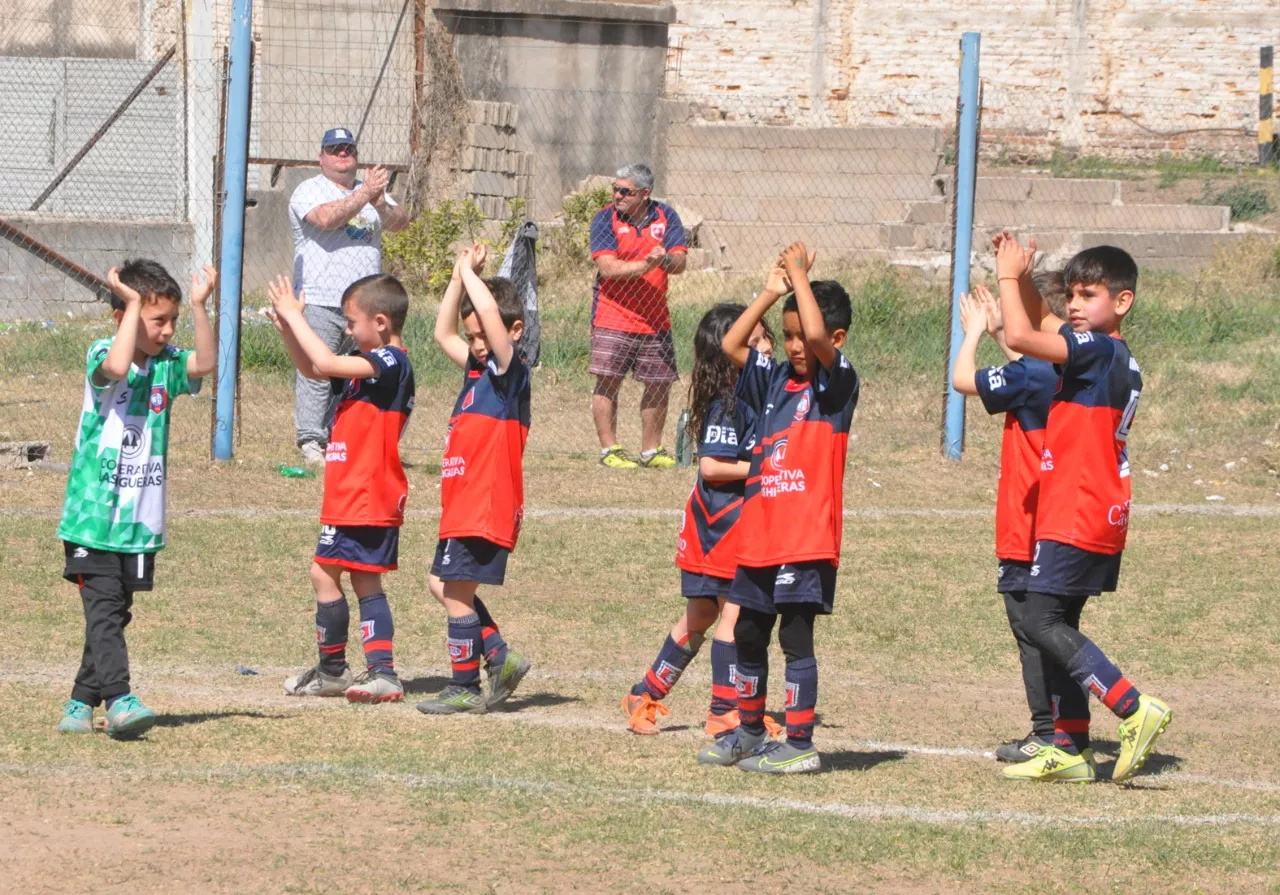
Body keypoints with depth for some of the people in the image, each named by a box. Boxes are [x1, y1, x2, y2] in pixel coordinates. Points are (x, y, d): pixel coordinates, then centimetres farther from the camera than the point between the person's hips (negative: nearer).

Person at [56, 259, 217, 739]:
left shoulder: (166, 364, 6)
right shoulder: (100, 355, -8)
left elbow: (206, 362, -11)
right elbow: (116, 367, -31)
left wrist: (199, 305, -17)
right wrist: (135, 305, -24)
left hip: (141, 521, 6)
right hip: (94, 516, -6)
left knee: (115, 613, 11)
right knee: (104, 609, -14)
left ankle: (81, 703, 20)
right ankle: (119, 700, -23)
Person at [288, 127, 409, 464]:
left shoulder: (370, 190, 18)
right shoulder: (309, 191, 1)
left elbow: (399, 223, 4)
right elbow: (326, 218, -19)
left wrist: (381, 205, -17)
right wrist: (365, 194, -17)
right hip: (320, 303, -5)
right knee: (317, 374, -10)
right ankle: (312, 442, -10)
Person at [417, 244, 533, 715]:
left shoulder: (510, 371, -12)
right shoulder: (478, 371, 14)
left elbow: (491, 315, -27)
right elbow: (443, 334, 26)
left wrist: (470, 272, -12)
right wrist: (459, 277, 15)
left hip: (485, 509, -10)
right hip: (462, 507, 10)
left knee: (456, 594, -4)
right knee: (443, 585, 15)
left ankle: (465, 688, 4)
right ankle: (501, 659, 20)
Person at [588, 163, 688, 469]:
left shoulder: (665, 217, 4)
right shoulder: (605, 219, -3)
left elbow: (679, 263, -4)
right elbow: (607, 267, -14)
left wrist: (666, 260, -27)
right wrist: (645, 264, -26)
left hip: (655, 320, 3)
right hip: (612, 318, -3)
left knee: (659, 385, 7)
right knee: (607, 382, -6)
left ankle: (651, 450, 20)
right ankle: (609, 449, 3)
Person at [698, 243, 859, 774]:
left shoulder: (838, 383, -7)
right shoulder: (776, 381, 12)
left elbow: (818, 337, -24)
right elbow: (731, 345, 12)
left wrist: (800, 277, -12)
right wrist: (770, 292, 8)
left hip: (806, 537, -7)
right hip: (759, 535, 7)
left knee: (796, 636, -6)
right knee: (749, 634, 15)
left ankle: (800, 745, 0)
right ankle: (749, 733, 29)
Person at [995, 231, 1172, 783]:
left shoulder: (1096, 348, -15)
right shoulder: (1118, 358, 14)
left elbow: (1020, 336, -25)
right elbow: (1043, 324, 27)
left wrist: (1009, 277, -10)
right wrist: (1021, 277, 12)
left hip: (1076, 519, -10)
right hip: (1102, 516, 10)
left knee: (1044, 622, -11)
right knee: (1060, 624, 12)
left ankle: (1136, 710, -16)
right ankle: (1070, 748, 13)